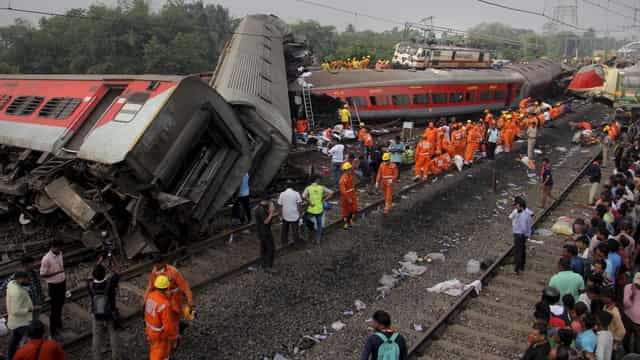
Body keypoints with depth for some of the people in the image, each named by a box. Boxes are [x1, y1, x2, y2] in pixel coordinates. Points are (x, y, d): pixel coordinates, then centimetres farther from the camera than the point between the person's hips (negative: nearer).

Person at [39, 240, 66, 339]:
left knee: (60, 305, 22)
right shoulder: (46, 259, -23)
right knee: (54, 308, 2)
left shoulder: (60, 254, -1)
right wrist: (55, 273, -29)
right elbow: (42, 275, -18)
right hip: (53, 285, -6)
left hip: (62, 283, 7)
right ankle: (53, 331, 14)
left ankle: (58, 322, 43)